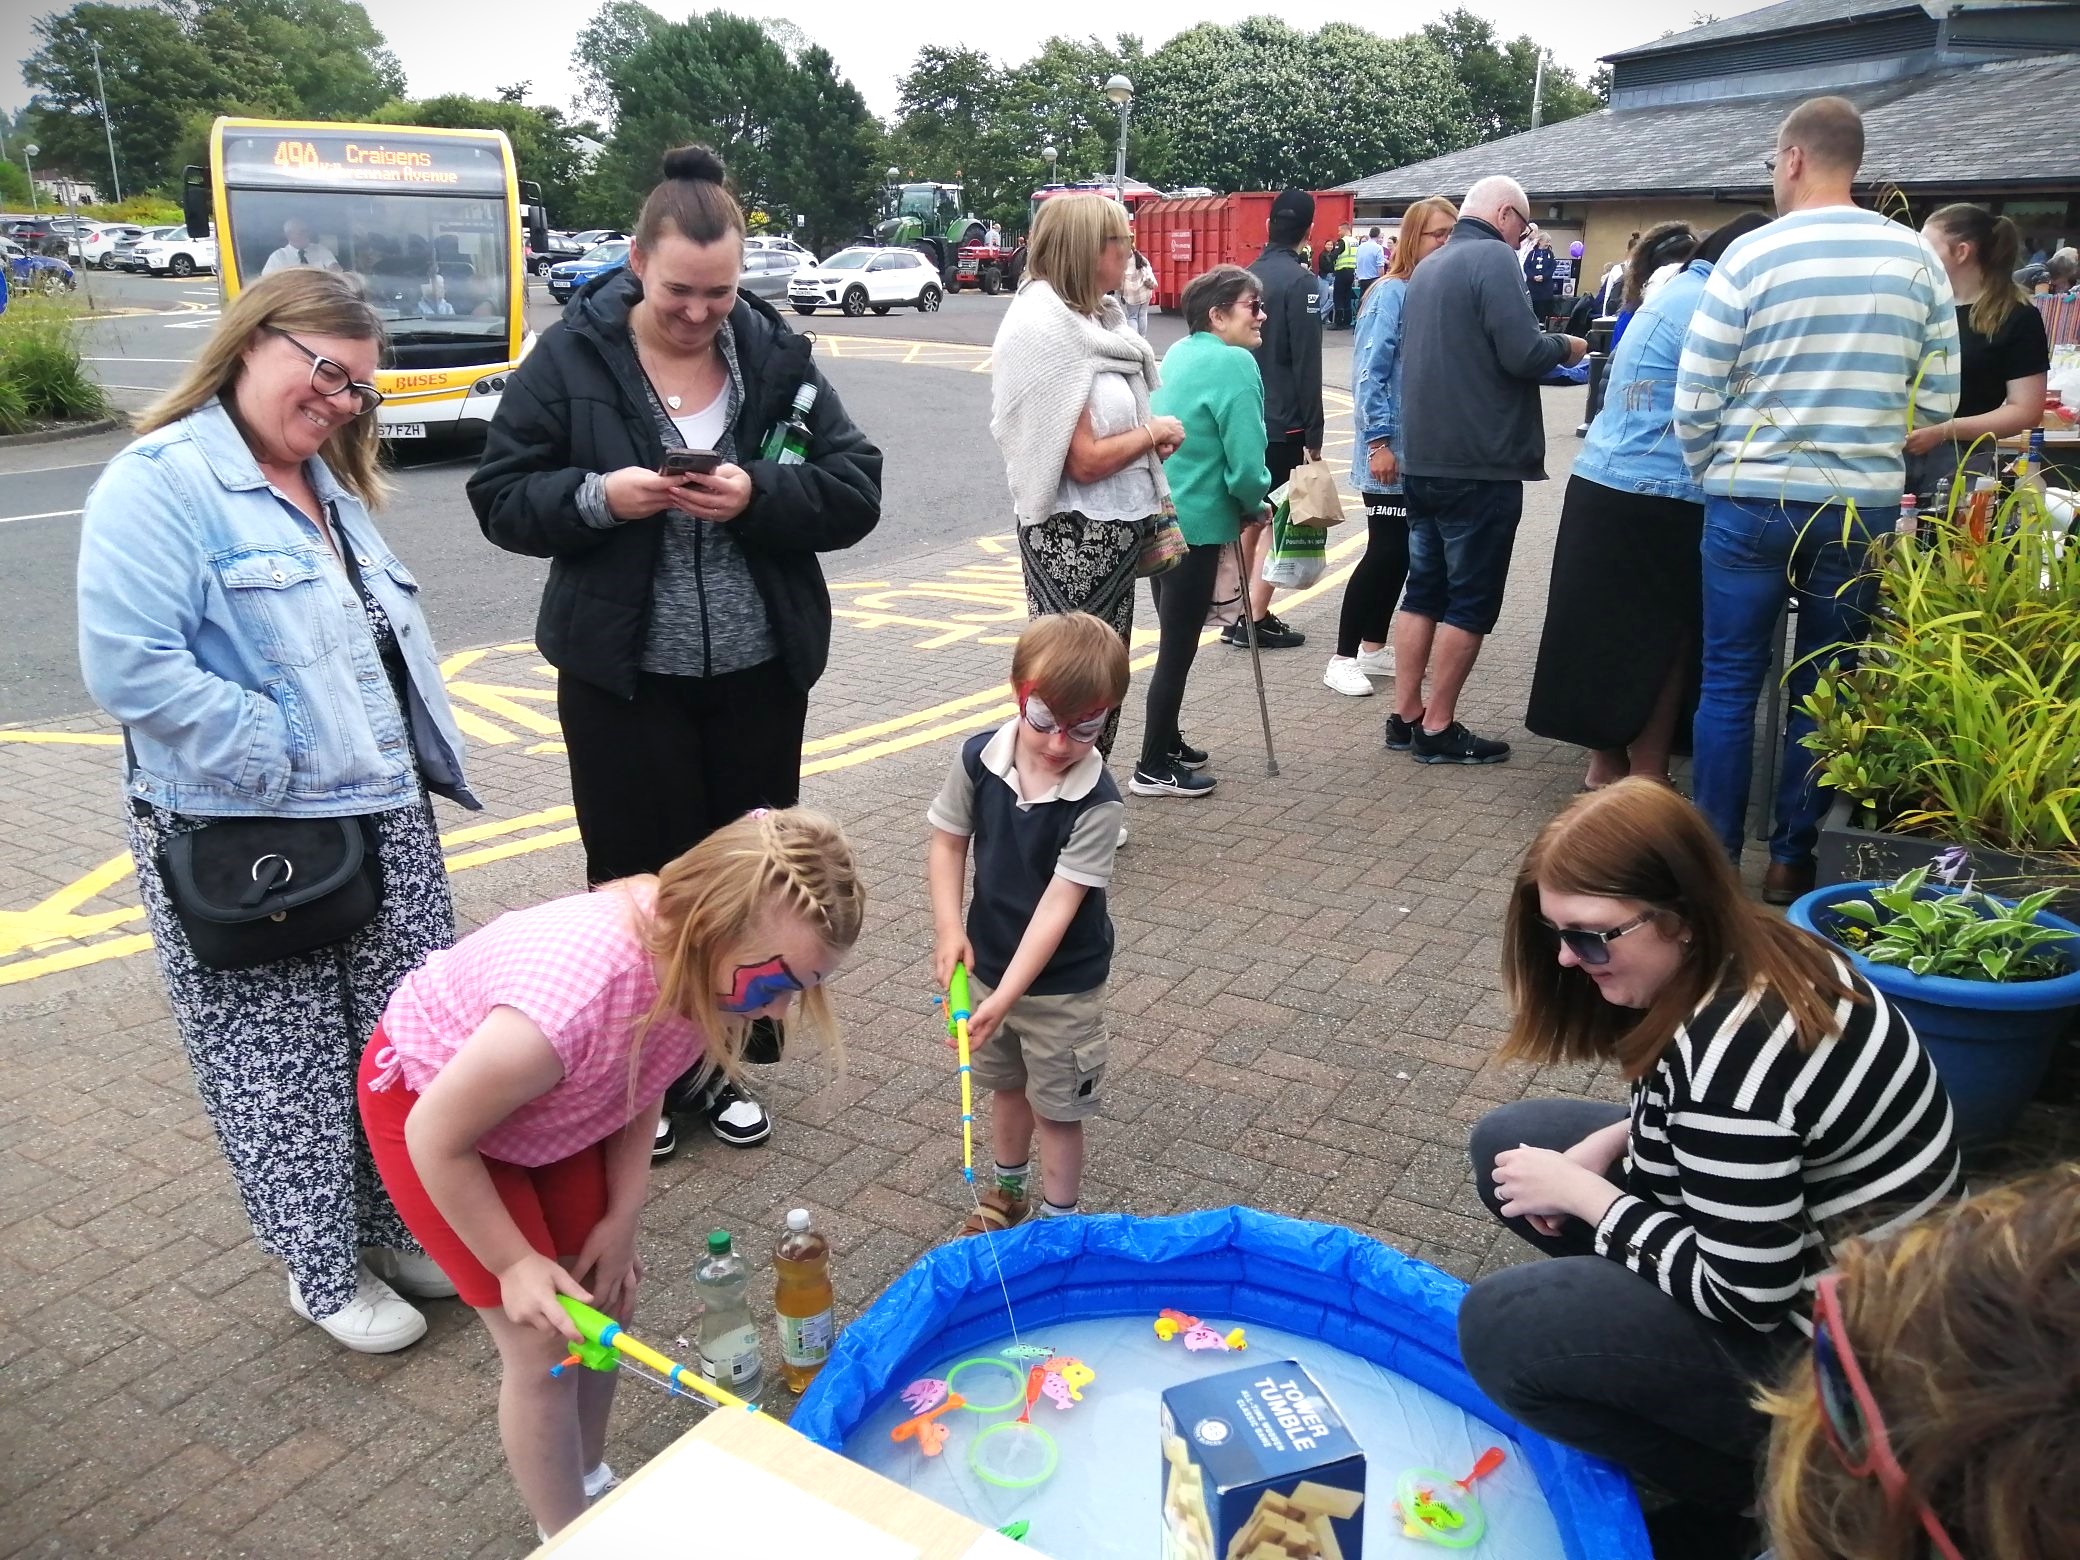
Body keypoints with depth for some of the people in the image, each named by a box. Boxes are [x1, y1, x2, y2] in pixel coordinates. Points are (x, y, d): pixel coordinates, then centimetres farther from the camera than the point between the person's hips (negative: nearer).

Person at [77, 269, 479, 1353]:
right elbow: (128, 665, -22)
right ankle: (326, 1274, 26)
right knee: (285, 1075, 8)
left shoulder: (330, 486, 15)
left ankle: (401, 1230, 35)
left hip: (389, 828, 8)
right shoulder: (162, 480, -12)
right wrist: (282, 764, -18)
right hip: (246, 848, -7)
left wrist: (421, 766, 10)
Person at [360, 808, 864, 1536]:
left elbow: (641, 1084, -3)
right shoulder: (576, 999, -45)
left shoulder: (701, 962, -24)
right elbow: (437, 1139, -27)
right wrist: (514, 1264, -17)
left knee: (604, 1295, 13)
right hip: (426, 1098, -6)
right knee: (545, 1346, -2)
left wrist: (621, 1219, -6)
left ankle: (590, 1483, 38)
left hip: (550, 1095, 6)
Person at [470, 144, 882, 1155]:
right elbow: (501, 498, -4)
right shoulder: (571, 356, -5)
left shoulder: (776, 354, 0)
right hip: (623, 676, -2)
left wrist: (759, 495, -22)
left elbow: (856, 491, -4)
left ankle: (720, 1062, 31)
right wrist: (597, 496, -22)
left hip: (759, 671, 2)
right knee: (637, 878, 8)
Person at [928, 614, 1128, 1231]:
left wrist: (1005, 997, -30)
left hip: (1063, 982, -5)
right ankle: (1007, 1187, 49)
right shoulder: (978, 758, -15)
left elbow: (1058, 904, -27)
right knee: (1005, 1084, 26)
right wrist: (949, 930, -13)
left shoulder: (1097, 802, -26)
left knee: (1056, 1106, 10)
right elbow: (948, 840, -2)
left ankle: (1057, 1221, 31)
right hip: (989, 963, 5)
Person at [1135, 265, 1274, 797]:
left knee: (1176, 638, 20)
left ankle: (1166, 741, 33)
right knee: (1179, 647, 1)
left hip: (1158, 516, 9)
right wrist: (1255, 507, 0)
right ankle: (1153, 769, 10)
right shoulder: (1234, 363, -16)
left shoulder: (1178, 354, 11)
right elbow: (1246, 463, -20)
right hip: (1195, 524, -9)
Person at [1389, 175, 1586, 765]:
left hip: (1424, 458, 8)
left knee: (1424, 590, 14)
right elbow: (1524, 354, -21)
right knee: (1470, 600, 0)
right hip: (1480, 463, -8)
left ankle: (1405, 717, 18)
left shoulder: (1430, 267, 16)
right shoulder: (1494, 259, -11)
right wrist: (1567, 347, 0)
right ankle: (1438, 729, 4)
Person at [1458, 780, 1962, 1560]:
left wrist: (1582, 1195, -16)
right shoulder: (1753, 954, -5)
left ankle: (1764, 1480, 2)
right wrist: (1610, 1143, -3)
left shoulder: (1734, 1052, -33)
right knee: (1508, 1142, 7)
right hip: (1783, 1235, 9)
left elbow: (1745, 1298, -26)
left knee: (1497, 1327, -16)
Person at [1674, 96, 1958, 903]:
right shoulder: (1917, 257, 2)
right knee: (1825, 690, 11)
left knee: (1729, 683, 7)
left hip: (1752, 501, -2)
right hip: (1866, 506, 3)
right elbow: (1939, 397, 4)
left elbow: (1694, 398, -7)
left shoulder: (1752, 254, -7)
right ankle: (1792, 860, 18)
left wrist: (1713, 472, 10)